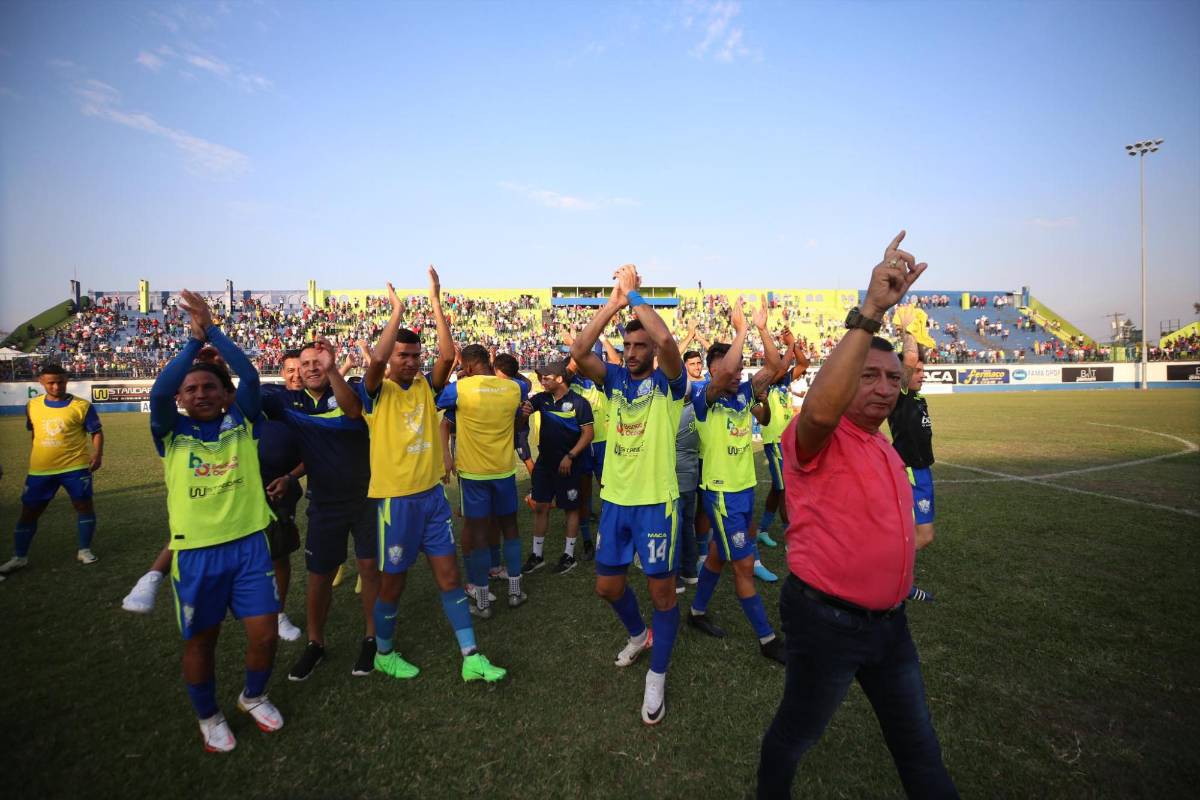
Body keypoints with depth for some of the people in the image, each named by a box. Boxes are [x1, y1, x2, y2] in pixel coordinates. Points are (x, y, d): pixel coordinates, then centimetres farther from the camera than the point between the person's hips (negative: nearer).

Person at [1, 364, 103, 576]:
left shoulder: (82, 405, -7)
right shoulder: (32, 406, 5)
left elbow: (96, 432, -4)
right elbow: (33, 433, 20)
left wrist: (98, 454, -17)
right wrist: (32, 458, 19)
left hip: (75, 466, -3)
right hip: (40, 469, 4)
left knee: (84, 506, 0)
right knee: (28, 511, 10)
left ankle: (84, 550, 14)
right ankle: (19, 557, 24)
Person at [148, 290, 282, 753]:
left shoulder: (243, 423, 1)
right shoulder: (172, 433, 0)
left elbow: (250, 375, -14)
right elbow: (158, 392, -19)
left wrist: (212, 329, -13)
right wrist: (194, 339, -17)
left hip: (249, 544, 0)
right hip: (195, 553, 0)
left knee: (265, 634, 3)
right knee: (200, 641, 13)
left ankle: (254, 696, 34)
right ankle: (208, 716, 40)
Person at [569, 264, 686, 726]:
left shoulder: (669, 382, -6)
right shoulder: (615, 378, 5)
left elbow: (665, 339, -27)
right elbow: (578, 352, -11)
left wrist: (634, 294, -15)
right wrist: (613, 302, -14)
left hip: (656, 501, -5)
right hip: (614, 500, 5)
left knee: (661, 588, 4)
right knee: (608, 585, 16)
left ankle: (656, 678, 24)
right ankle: (638, 635, 45)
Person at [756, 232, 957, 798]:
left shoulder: (887, 450, 11)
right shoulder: (819, 439, -18)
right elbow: (820, 407, -44)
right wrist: (870, 313, -45)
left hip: (889, 620, 8)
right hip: (828, 620, -7)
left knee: (919, 746, 22)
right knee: (797, 733, 15)